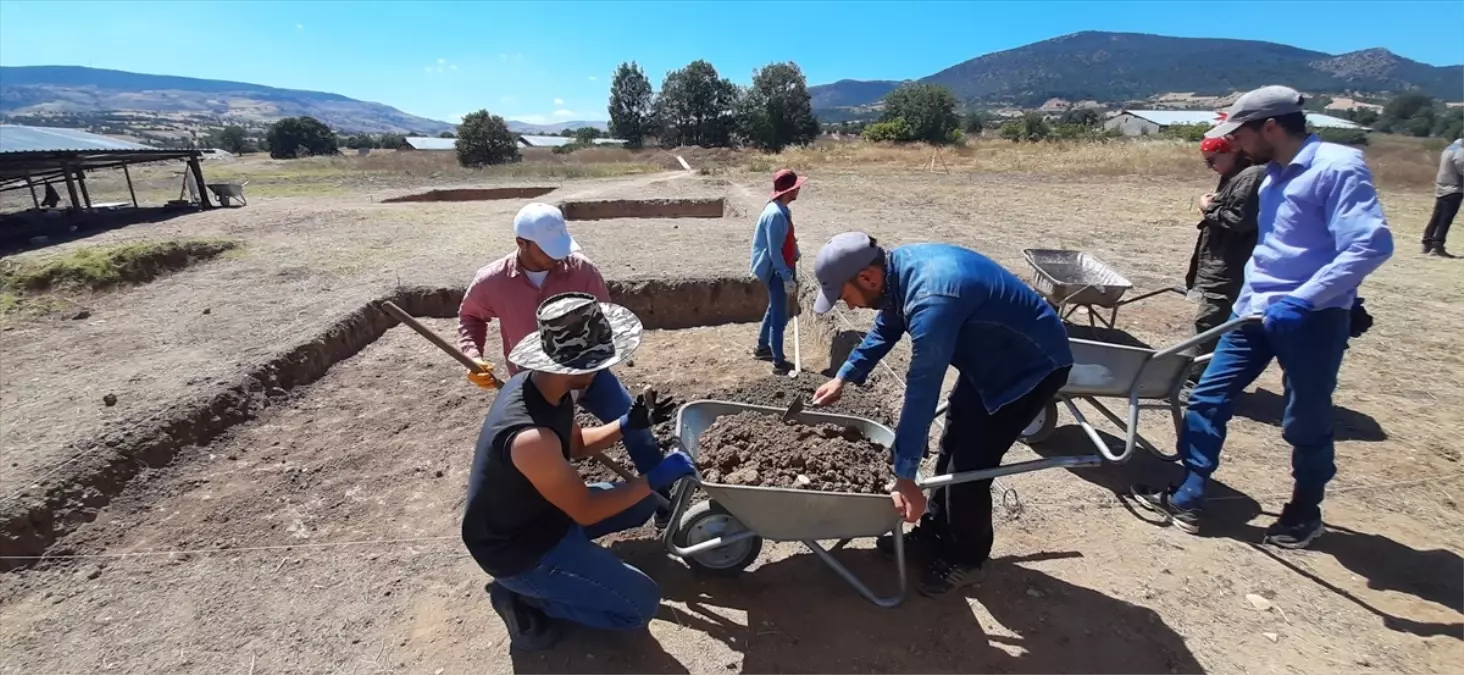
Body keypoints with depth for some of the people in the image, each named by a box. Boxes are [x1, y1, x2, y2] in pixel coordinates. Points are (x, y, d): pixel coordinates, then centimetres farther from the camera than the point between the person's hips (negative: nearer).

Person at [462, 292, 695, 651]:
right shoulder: (531, 438, -38)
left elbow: (576, 444, 7)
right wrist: (655, 478, -20)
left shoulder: (540, 384, -10)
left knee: (641, 505, 14)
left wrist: (627, 424, -8)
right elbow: (586, 511, -24)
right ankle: (522, 596, 2)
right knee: (641, 604, -7)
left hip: (538, 512, 8)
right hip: (519, 549, -8)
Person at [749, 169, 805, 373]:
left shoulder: (782, 211, 8)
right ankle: (779, 362, 5)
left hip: (780, 270, 10)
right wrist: (787, 276, -21)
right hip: (776, 272, -10)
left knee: (774, 310, 21)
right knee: (780, 317, -3)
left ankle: (762, 348, 36)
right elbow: (774, 251, -24)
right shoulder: (775, 214, -23)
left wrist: (792, 271, 20)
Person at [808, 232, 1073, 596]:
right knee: (952, 448, 15)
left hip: (1032, 364, -9)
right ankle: (933, 533, 31)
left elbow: (921, 393, -35)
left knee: (970, 463, -4)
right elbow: (884, 330, 10)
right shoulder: (899, 267, -9)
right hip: (990, 356, 9)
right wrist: (843, 378, 10)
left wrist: (904, 477, -28)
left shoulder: (931, 300, -38)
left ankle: (967, 560, 18)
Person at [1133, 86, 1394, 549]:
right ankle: (1187, 500, 11)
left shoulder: (1338, 167, -13)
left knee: (1305, 422, 7)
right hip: (1256, 310, 8)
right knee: (1208, 397, 4)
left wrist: (1302, 300, -26)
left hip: (1311, 317, -7)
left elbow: (1371, 245, -21)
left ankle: (1305, 512, 30)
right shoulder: (1274, 175, 12)